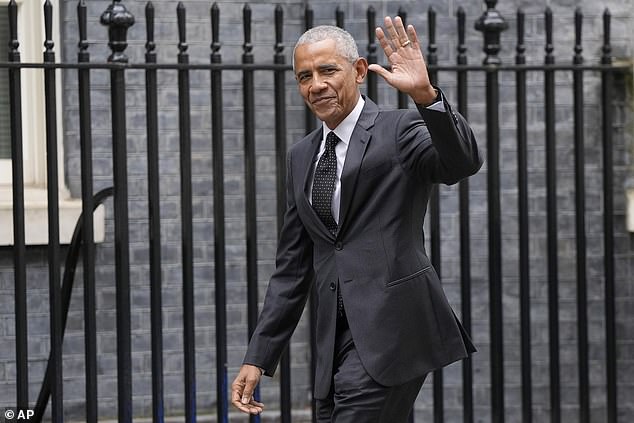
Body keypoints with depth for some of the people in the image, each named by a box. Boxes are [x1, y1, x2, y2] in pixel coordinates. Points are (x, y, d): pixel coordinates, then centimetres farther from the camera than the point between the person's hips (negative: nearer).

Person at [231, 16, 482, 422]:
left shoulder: (399, 130, -1)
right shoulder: (302, 156, 17)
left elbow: (463, 163, -22)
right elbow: (293, 267, 19)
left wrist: (426, 95, -37)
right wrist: (258, 358, 14)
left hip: (391, 327, -7)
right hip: (337, 339, 7)